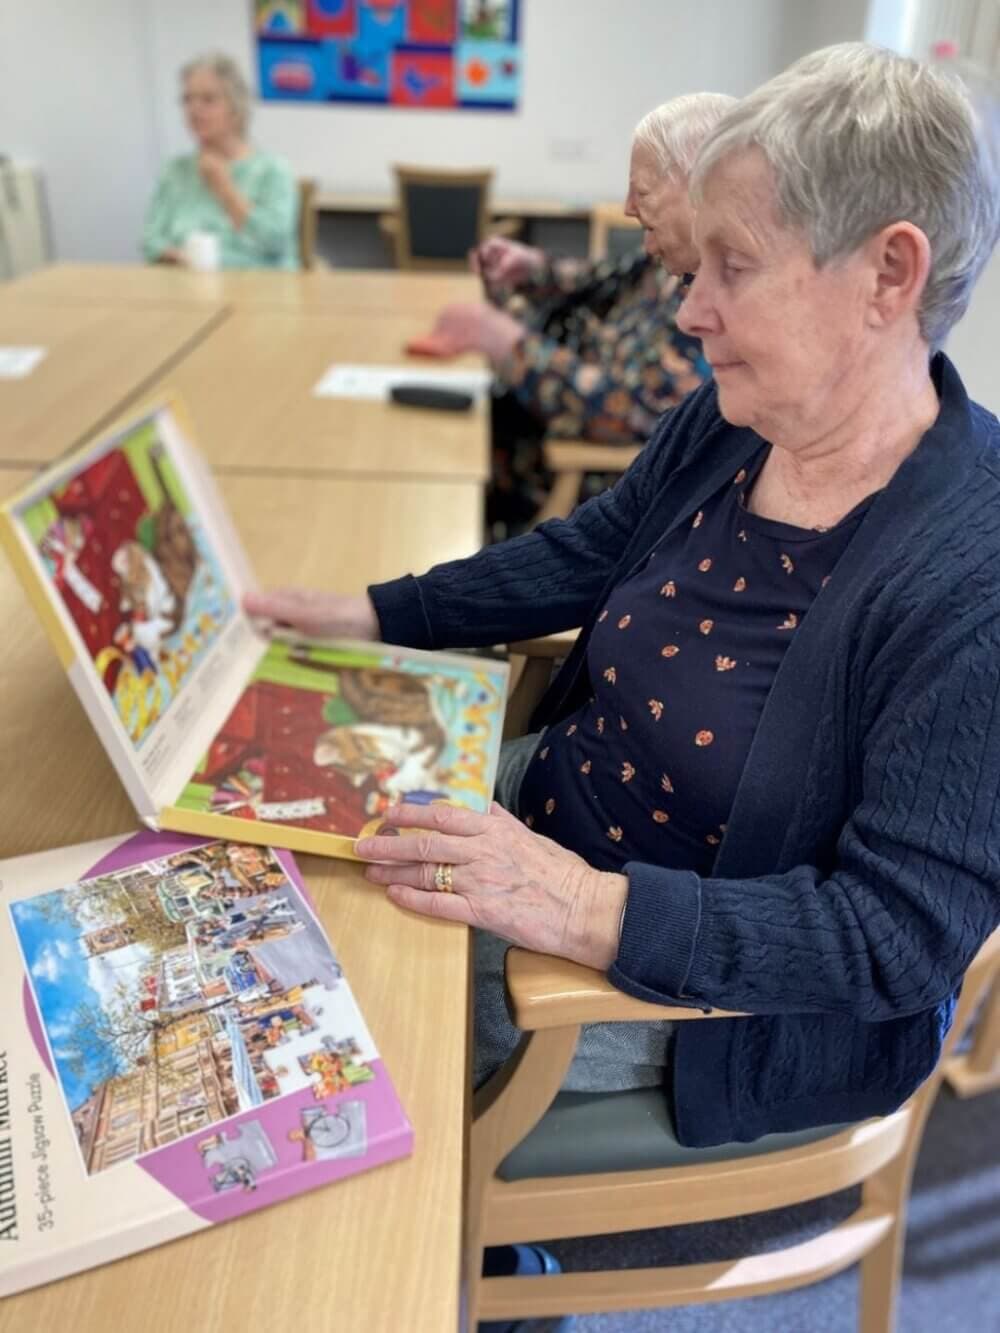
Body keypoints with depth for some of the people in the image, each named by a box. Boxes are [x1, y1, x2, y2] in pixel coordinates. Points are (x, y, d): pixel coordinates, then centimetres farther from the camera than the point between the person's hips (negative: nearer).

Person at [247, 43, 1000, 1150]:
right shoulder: (727, 425, -7)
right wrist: (371, 617, 1)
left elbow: (908, 932, -29)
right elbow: (588, 554, 7)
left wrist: (595, 911, -36)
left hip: (723, 998, -6)